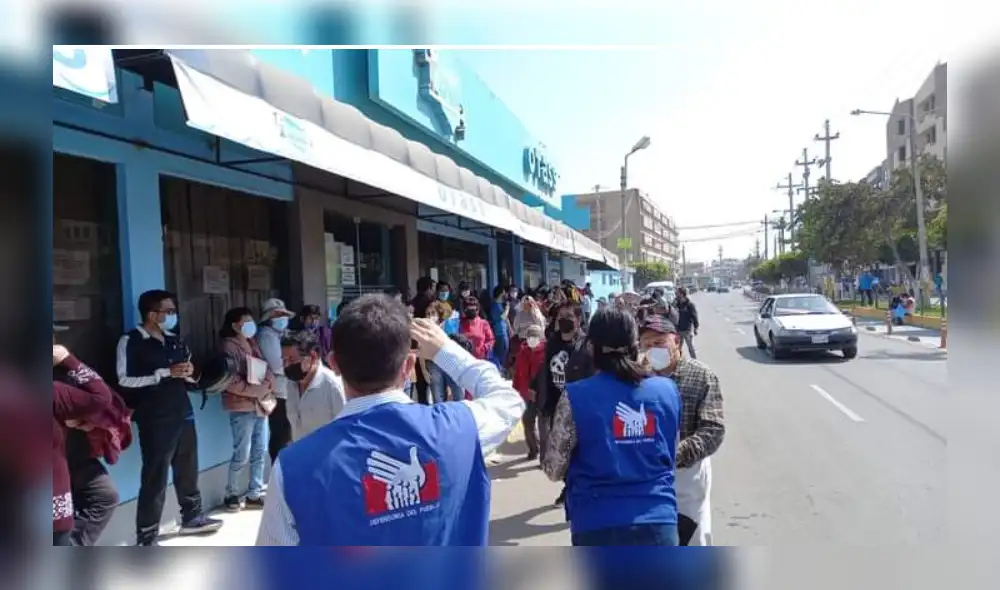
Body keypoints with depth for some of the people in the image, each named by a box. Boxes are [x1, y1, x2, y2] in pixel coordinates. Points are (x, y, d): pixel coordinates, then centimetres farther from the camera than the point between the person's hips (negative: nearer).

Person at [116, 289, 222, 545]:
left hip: (183, 414, 7)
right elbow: (125, 381, -18)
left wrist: (189, 371, 1)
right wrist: (165, 373, -19)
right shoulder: (131, 342, -8)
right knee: (155, 478, -1)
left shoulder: (175, 340, 12)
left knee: (188, 470, 16)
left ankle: (192, 517, 33)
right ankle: (146, 538, 10)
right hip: (155, 420, -7)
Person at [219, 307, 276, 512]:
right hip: (242, 407, -7)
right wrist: (256, 390, -14)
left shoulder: (253, 344, 16)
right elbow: (232, 381, -16)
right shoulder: (229, 346, -8)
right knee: (242, 454, -2)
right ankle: (232, 494, 14)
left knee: (260, 452, 9)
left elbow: (267, 370, 13)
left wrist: (266, 386, -6)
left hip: (261, 404, 8)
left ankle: (254, 494, 18)